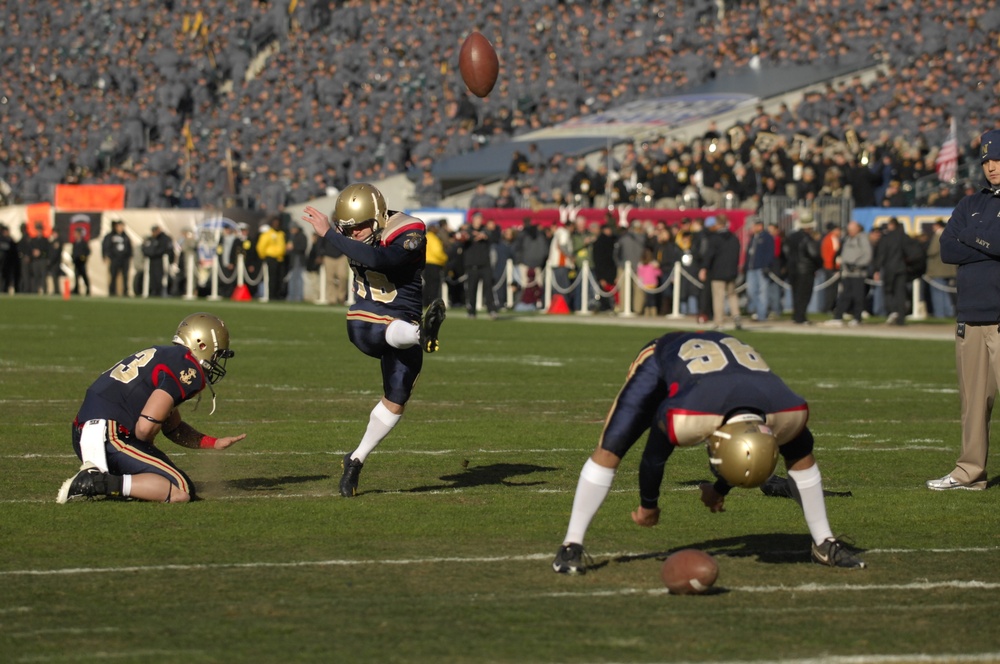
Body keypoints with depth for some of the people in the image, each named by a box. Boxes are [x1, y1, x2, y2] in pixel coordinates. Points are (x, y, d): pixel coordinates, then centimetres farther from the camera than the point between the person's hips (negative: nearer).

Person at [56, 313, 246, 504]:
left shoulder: (163, 355, 23)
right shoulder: (188, 370, -9)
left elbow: (173, 428, 30)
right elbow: (146, 426, -18)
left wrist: (214, 443, 25)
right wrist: (146, 447, 3)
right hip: (108, 436, -10)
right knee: (182, 491, -11)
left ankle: (93, 476, 6)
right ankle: (100, 483, -19)